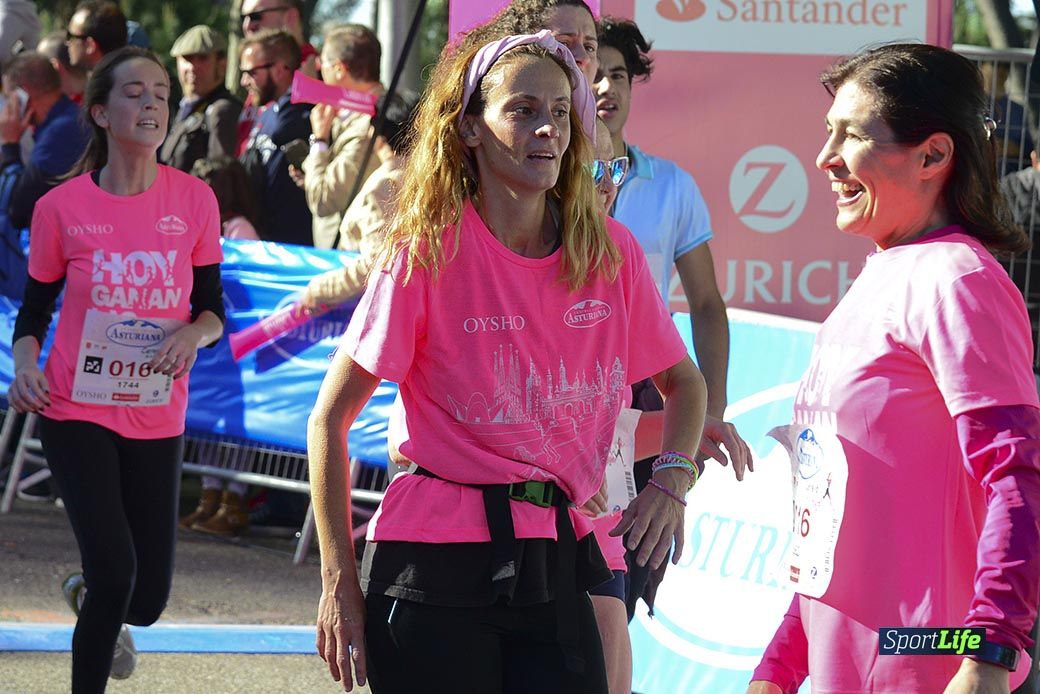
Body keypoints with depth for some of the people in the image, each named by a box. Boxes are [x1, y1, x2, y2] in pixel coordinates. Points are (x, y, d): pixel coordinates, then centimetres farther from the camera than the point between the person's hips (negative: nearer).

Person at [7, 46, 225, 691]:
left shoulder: (194, 200, -2)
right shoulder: (62, 207, -6)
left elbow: (213, 308, 6)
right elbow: (35, 307, 5)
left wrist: (195, 332, -17)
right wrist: (26, 363, -15)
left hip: (158, 420, 3)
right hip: (77, 414, -2)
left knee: (148, 599, 5)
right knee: (115, 566, -18)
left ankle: (88, 594, 42)